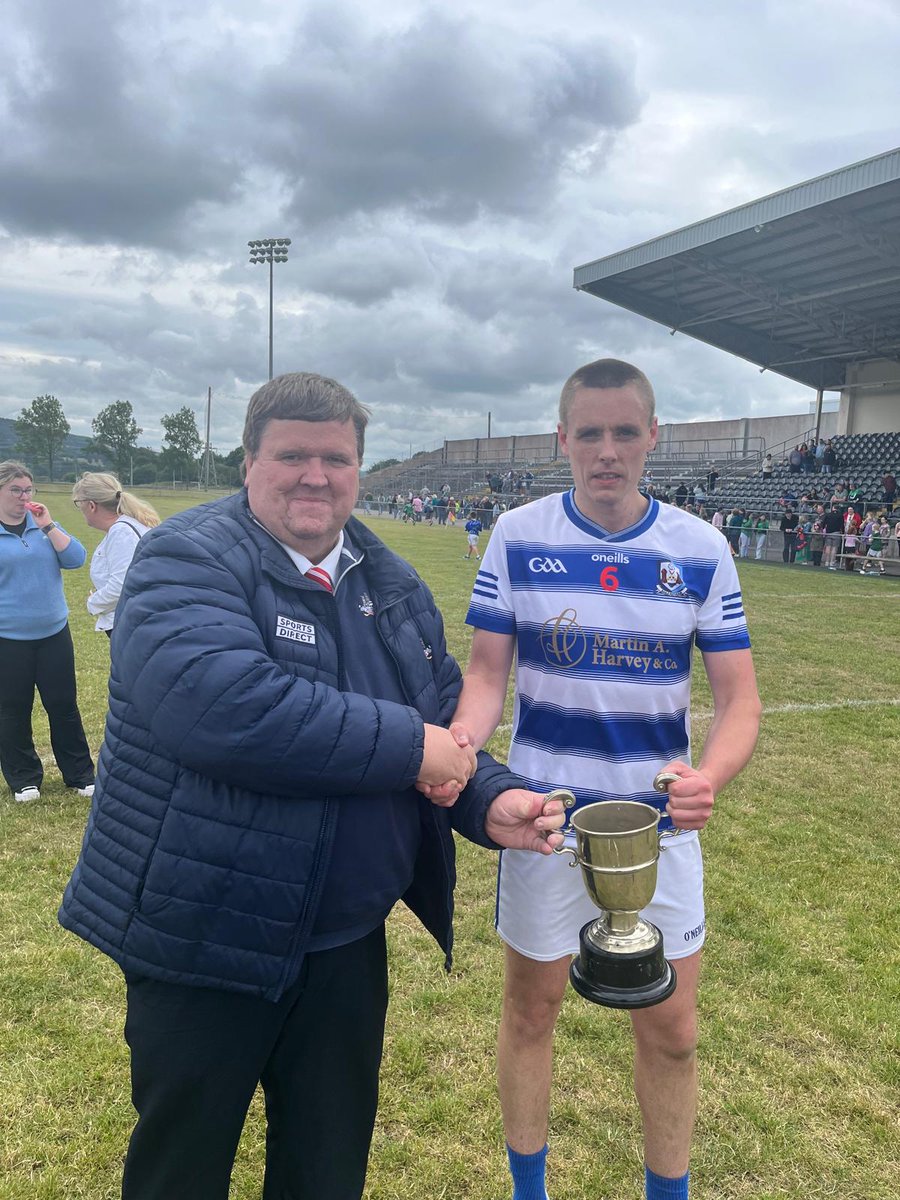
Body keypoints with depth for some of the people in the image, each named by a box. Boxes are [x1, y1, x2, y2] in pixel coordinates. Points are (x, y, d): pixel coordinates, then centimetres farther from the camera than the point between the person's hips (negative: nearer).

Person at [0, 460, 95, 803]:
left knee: (64, 705, 7)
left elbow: (76, 559, -4)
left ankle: (80, 775, 18)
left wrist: (48, 526, -11)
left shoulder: (43, 524, 7)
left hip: (53, 634, 3)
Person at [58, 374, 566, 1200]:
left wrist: (491, 800, -9)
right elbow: (219, 703, -35)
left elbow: (442, 719, 12)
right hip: (203, 940, -5)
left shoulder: (395, 585, 5)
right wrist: (407, 747, -28)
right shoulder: (188, 560, -16)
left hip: (347, 941, 6)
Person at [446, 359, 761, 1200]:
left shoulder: (700, 549, -5)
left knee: (671, 1030, 12)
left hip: (660, 818, 1)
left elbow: (738, 696, -5)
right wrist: (464, 737, -26)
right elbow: (489, 670, -4)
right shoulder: (518, 537, -6)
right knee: (532, 1008, 15)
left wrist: (710, 774, -26)